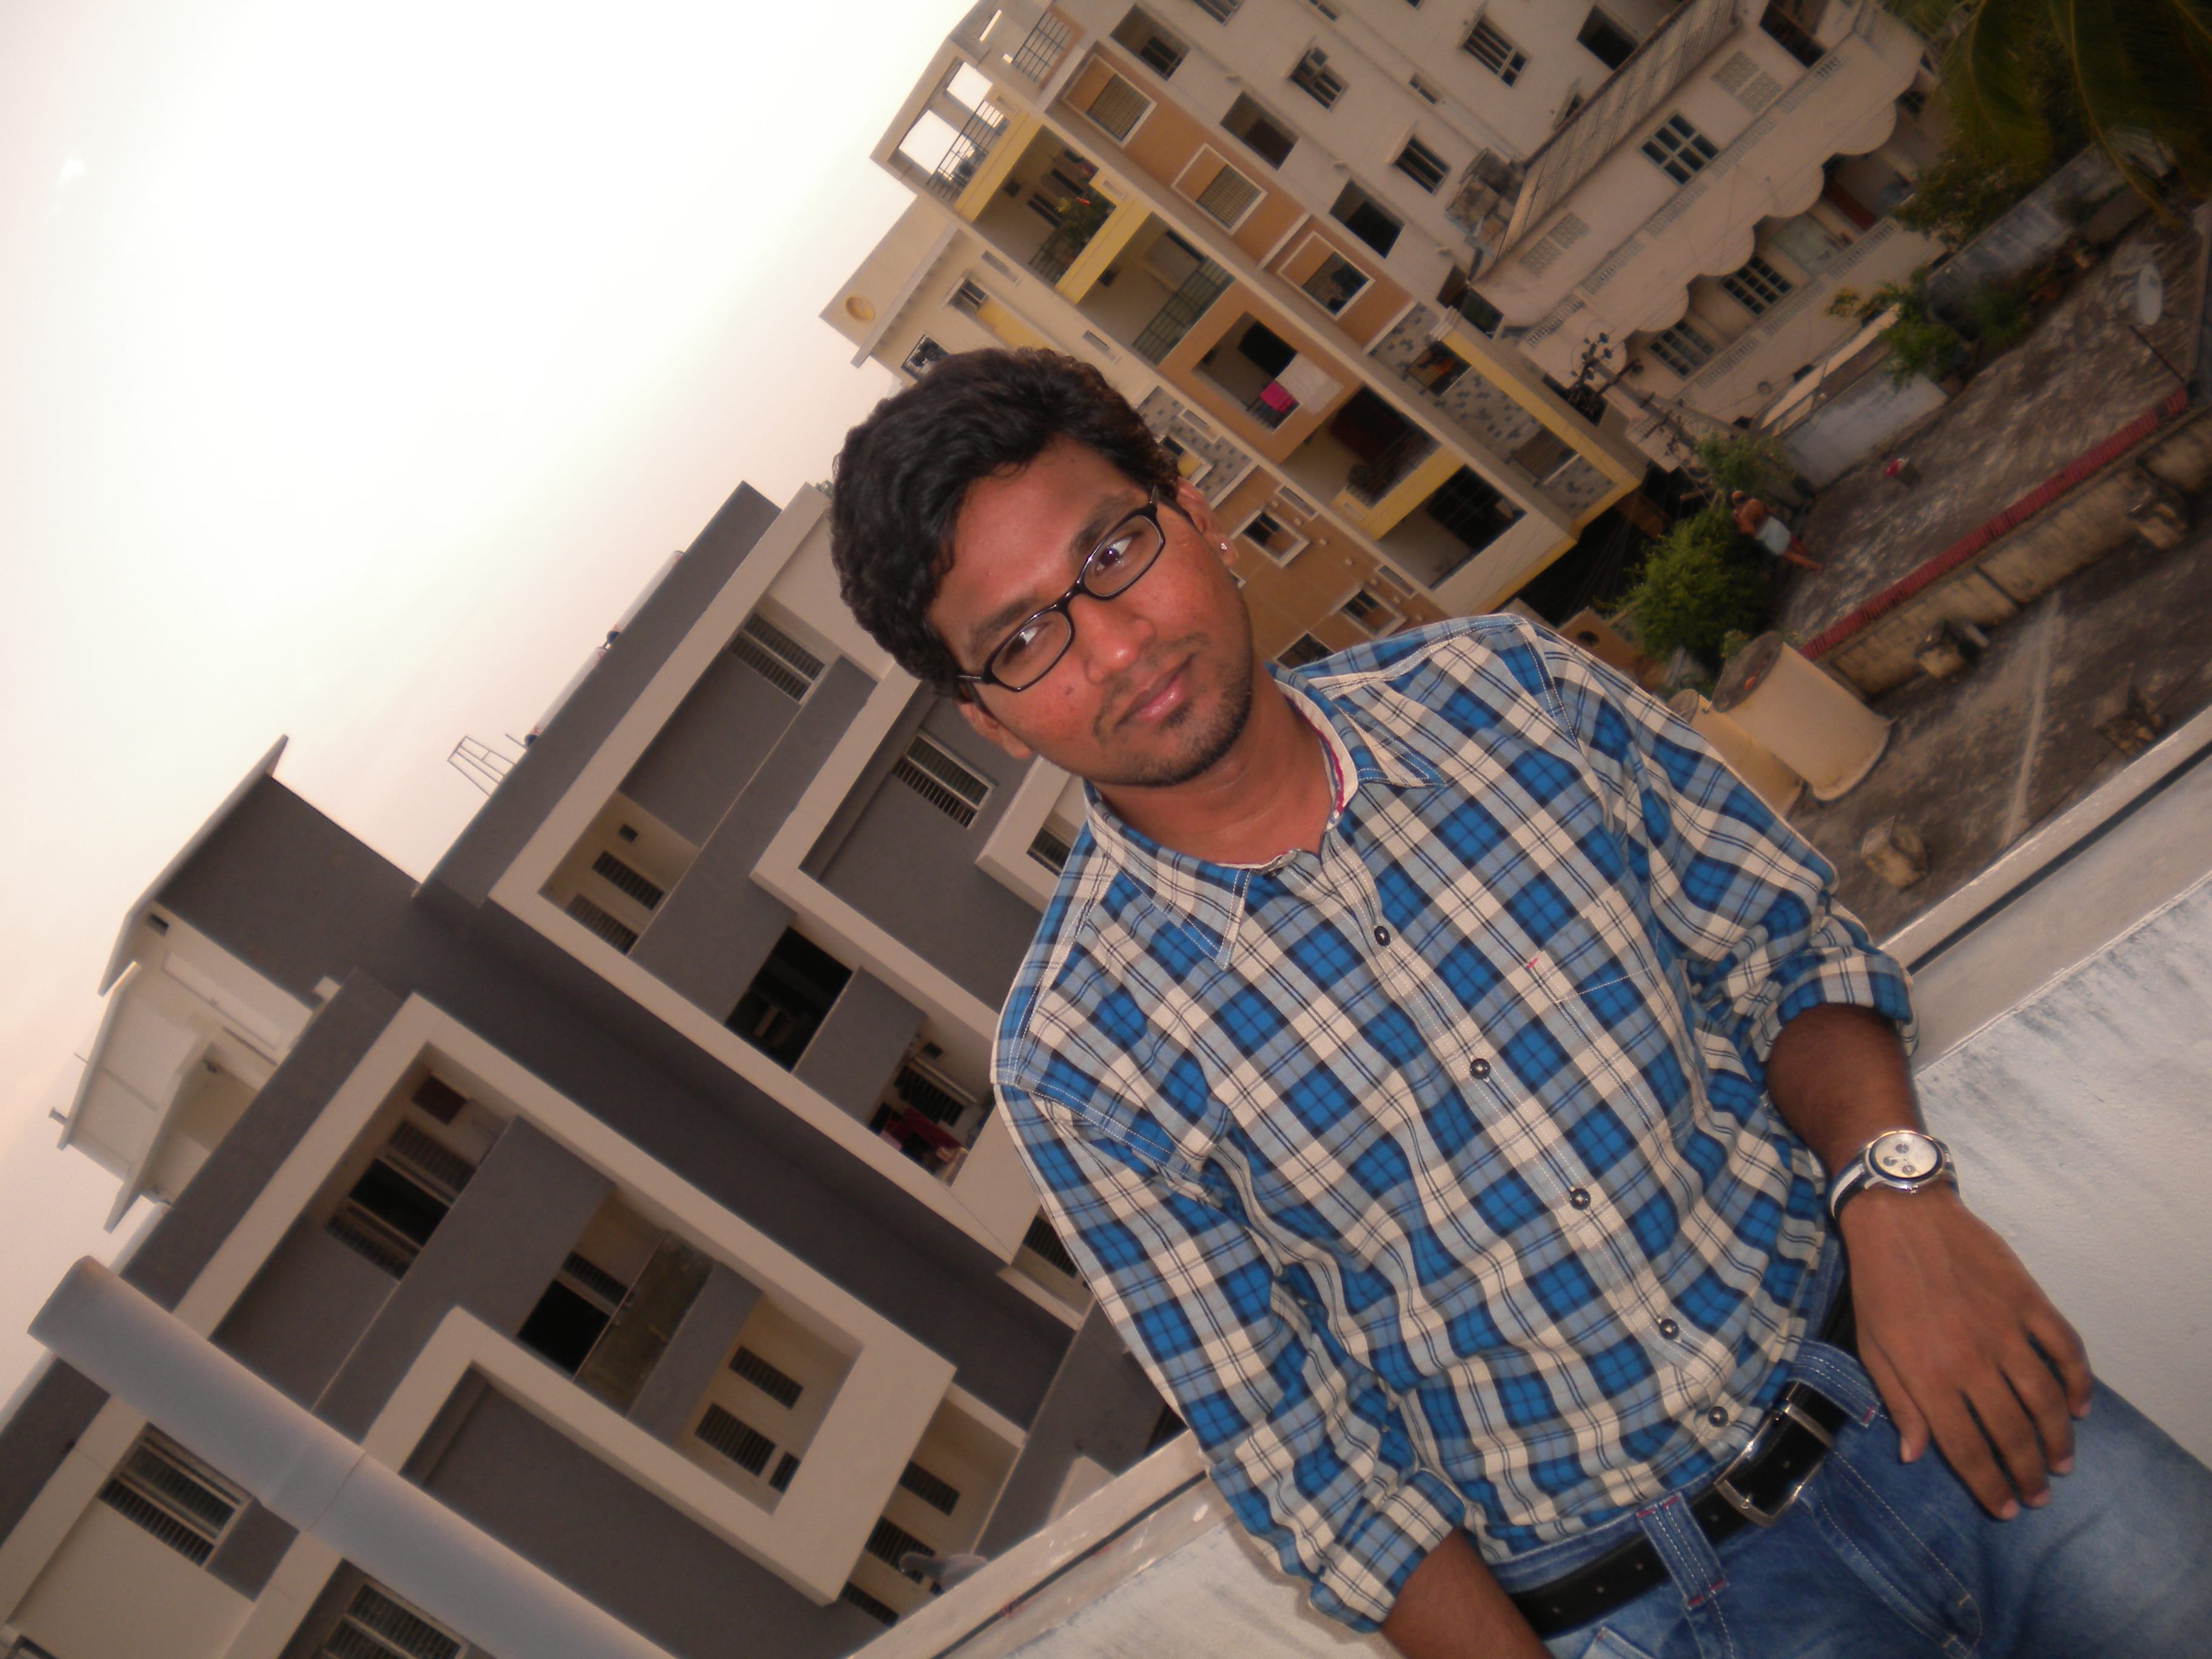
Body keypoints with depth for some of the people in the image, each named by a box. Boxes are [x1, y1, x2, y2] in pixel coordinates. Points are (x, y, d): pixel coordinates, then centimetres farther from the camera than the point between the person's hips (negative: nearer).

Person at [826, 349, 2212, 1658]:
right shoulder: (1075, 1058, -12)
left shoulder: (1499, 684, -4)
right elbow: (1299, 1454, -6)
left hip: (1907, 1383, 2)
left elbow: (1783, 936, 2)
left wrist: (1895, 1185, -14)